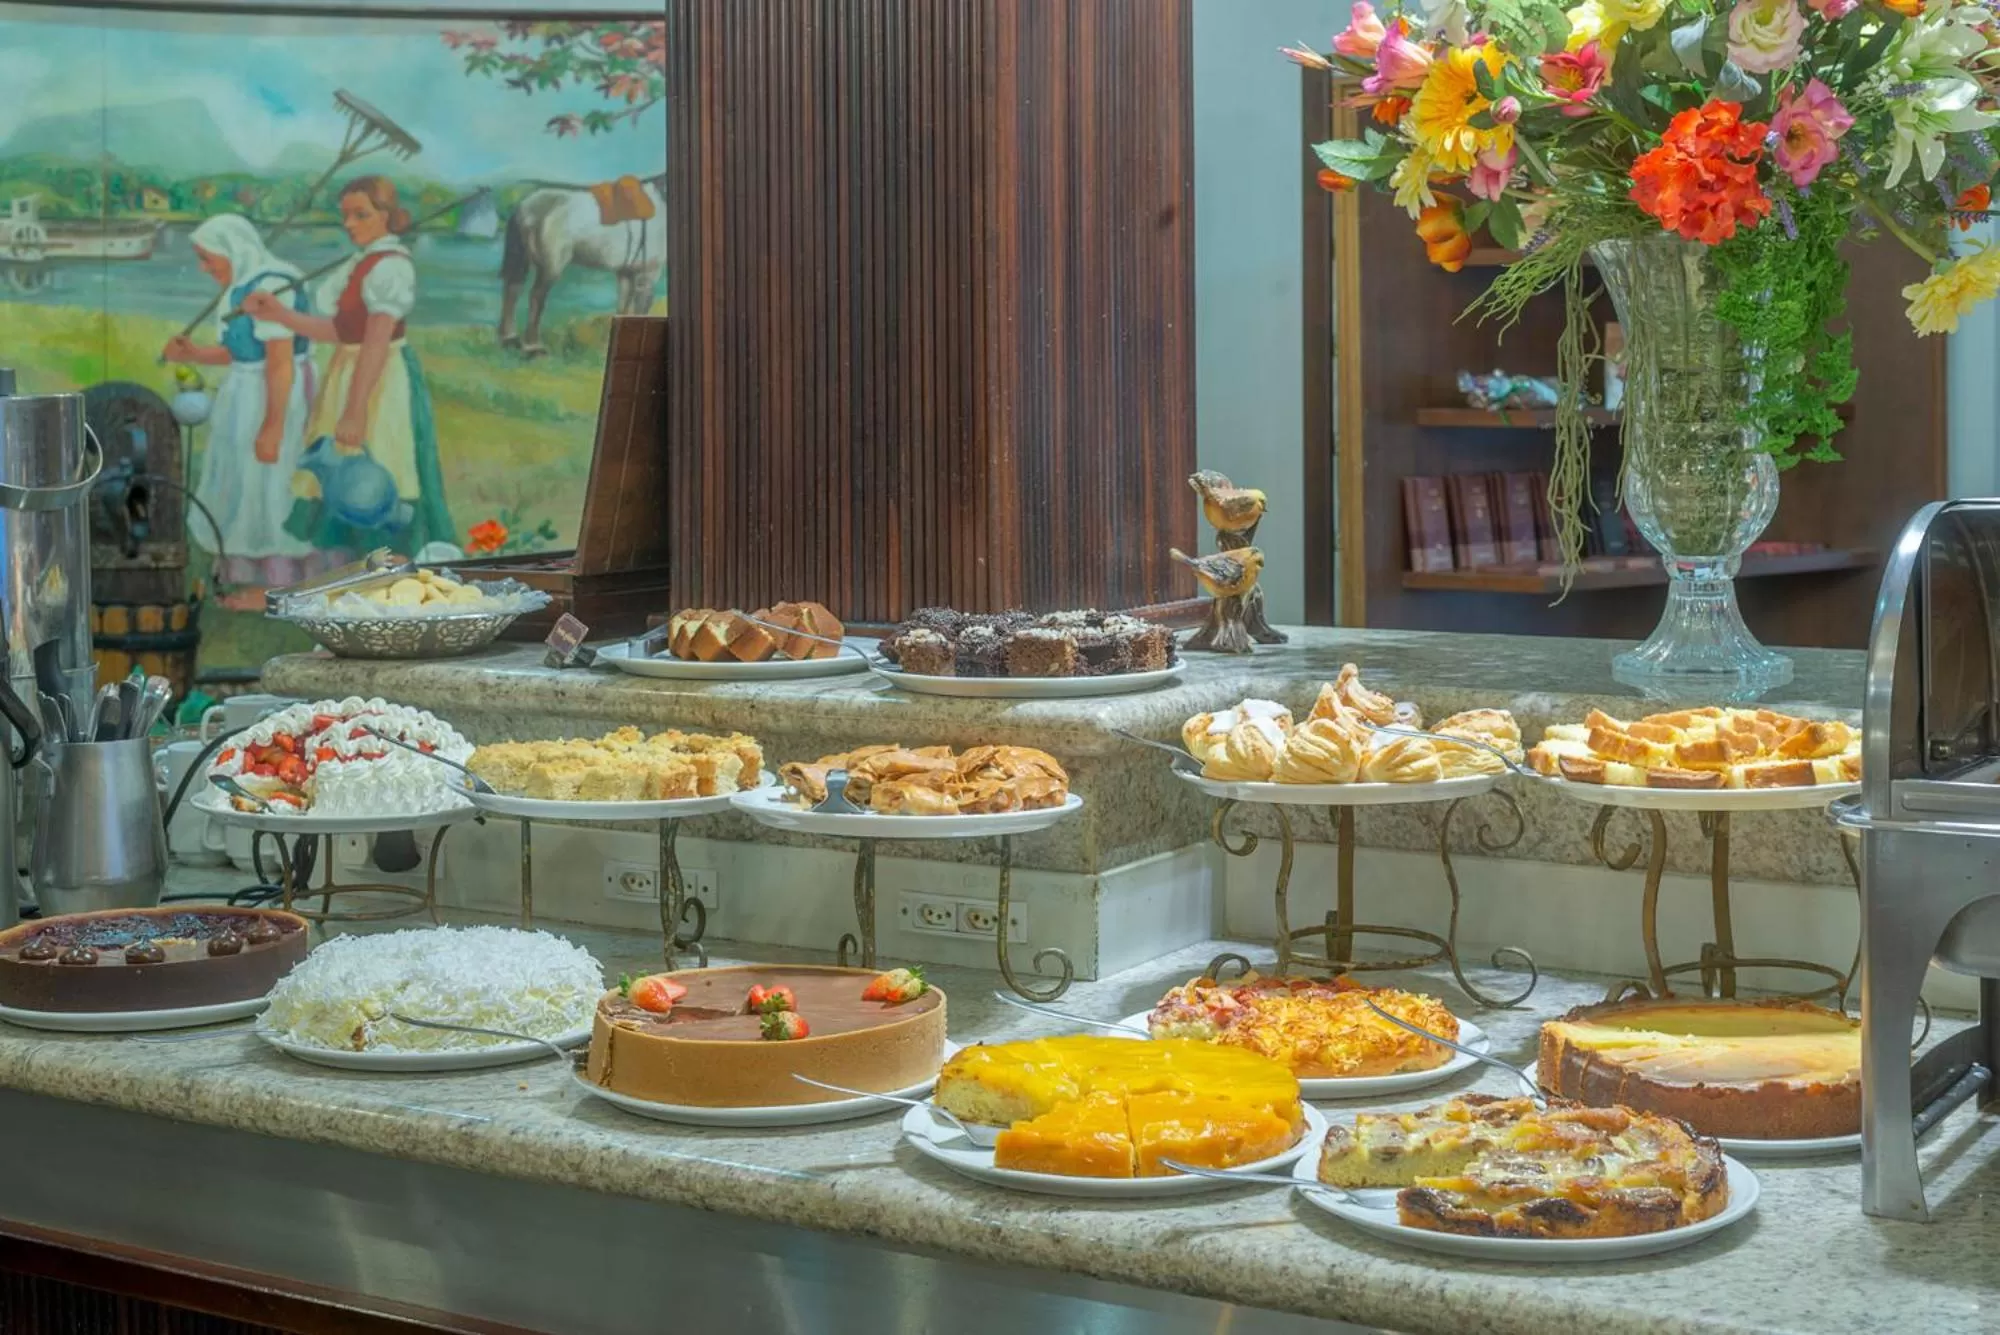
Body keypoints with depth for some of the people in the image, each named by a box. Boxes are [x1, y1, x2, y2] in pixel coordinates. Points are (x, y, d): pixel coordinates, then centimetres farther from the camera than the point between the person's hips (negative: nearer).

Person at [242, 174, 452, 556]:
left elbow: (376, 344, -24)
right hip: (353, 376, 10)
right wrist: (279, 314, 1)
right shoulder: (364, 262, 12)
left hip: (380, 386, -10)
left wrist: (355, 410, -28)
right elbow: (338, 330, 9)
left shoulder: (389, 267, -18)